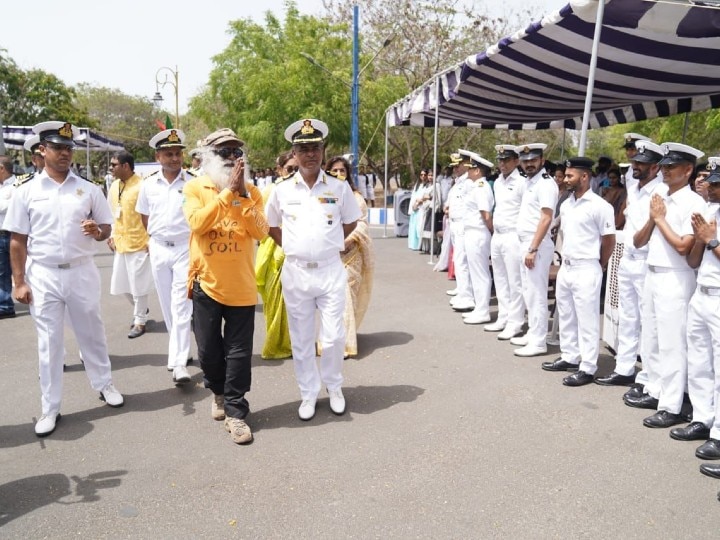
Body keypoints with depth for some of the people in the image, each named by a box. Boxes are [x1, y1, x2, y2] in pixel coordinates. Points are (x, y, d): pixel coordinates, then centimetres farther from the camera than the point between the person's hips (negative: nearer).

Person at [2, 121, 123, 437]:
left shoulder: (88, 190, 2)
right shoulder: (26, 192, 0)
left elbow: (107, 227, 7)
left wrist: (98, 231, -17)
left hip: (82, 272, 1)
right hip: (43, 274, 0)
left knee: (91, 333, 13)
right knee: (49, 342, 7)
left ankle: (104, 384, 33)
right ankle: (50, 408, 19)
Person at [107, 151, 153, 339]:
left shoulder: (141, 186, -14)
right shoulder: (114, 187, 8)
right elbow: (111, 213, 16)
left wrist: (150, 240, -14)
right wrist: (111, 235, 13)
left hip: (138, 243, -7)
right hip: (120, 243, 7)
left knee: (138, 284, 2)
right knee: (122, 283, 14)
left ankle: (140, 321, 16)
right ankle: (140, 309, 36)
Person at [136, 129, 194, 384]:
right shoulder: (148, 184, 4)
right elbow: (144, 216, 16)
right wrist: (158, 235, 13)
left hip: (185, 248, -4)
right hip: (158, 249, 4)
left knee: (181, 305, -7)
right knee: (167, 305, 13)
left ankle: (179, 363, -6)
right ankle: (180, 348, 31)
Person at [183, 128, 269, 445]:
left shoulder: (251, 191, 3)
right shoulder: (195, 188, -1)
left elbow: (260, 232, -10)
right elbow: (197, 223, -20)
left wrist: (242, 194, -18)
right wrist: (227, 191, -22)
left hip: (241, 286, 1)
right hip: (206, 283, 0)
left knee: (238, 353, 4)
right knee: (208, 349, 12)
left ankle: (235, 412, 17)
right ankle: (218, 392, 40)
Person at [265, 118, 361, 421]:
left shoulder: (339, 188, -1)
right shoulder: (282, 191, 1)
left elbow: (350, 222, 14)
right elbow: (271, 226, 15)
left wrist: (329, 244, 8)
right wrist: (292, 248, 7)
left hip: (331, 271, -1)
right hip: (295, 272, 1)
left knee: (333, 337, 1)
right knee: (301, 339, 8)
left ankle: (334, 386, 27)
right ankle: (308, 394, 24)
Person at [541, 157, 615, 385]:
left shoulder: (599, 205, -12)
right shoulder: (566, 204, 10)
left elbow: (609, 240, -7)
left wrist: (597, 266, 2)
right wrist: (565, 259, 13)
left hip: (586, 270, -8)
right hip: (565, 267, 8)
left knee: (587, 320, -1)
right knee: (566, 315, 15)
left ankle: (587, 368, 5)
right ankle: (569, 358, 28)